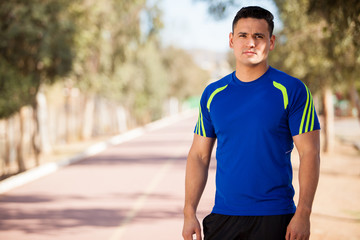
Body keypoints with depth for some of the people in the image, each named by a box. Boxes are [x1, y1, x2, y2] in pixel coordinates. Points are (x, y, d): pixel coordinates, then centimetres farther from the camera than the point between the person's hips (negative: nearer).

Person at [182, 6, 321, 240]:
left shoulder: (292, 90, -3)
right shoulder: (213, 94, 8)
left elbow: (309, 153, -6)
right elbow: (199, 155, 10)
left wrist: (302, 214, -14)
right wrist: (190, 213, 2)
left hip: (274, 219, -3)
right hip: (222, 217, 3)